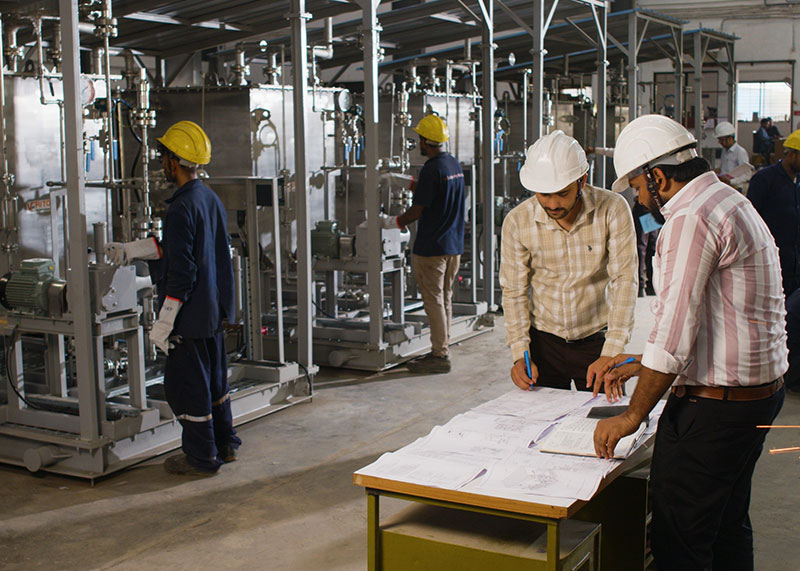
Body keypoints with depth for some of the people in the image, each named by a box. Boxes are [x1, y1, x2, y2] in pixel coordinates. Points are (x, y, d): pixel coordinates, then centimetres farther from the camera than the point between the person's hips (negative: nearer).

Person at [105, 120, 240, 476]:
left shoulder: (182, 207, -20)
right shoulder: (211, 199, 8)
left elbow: (181, 272, -24)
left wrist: (163, 324, -19)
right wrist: (129, 250, 27)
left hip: (190, 317, -9)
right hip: (214, 312, 9)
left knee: (185, 384, 3)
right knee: (213, 378, 20)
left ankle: (201, 458, 12)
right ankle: (224, 444, 31)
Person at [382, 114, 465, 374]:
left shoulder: (432, 169, -18)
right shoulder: (455, 165, 9)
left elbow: (417, 210, -16)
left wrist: (391, 222, -1)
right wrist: (415, 184, 29)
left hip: (432, 246, -9)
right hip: (454, 245, 9)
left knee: (433, 300, -2)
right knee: (445, 299, 14)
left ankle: (440, 355, 2)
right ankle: (442, 350, 21)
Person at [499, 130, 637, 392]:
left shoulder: (612, 209, -14)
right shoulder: (517, 221, -10)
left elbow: (624, 280, -15)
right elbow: (514, 292, -3)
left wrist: (610, 354, -21)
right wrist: (520, 355, -12)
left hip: (597, 339, -1)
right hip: (543, 340, 1)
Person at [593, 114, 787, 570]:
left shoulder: (691, 219, -19)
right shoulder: (733, 203, 14)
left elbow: (675, 331, -23)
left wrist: (633, 416, -14)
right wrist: (640, 365, 22)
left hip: (713, 407, -10)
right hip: (761, 391, 10)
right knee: (728, 527, 22)